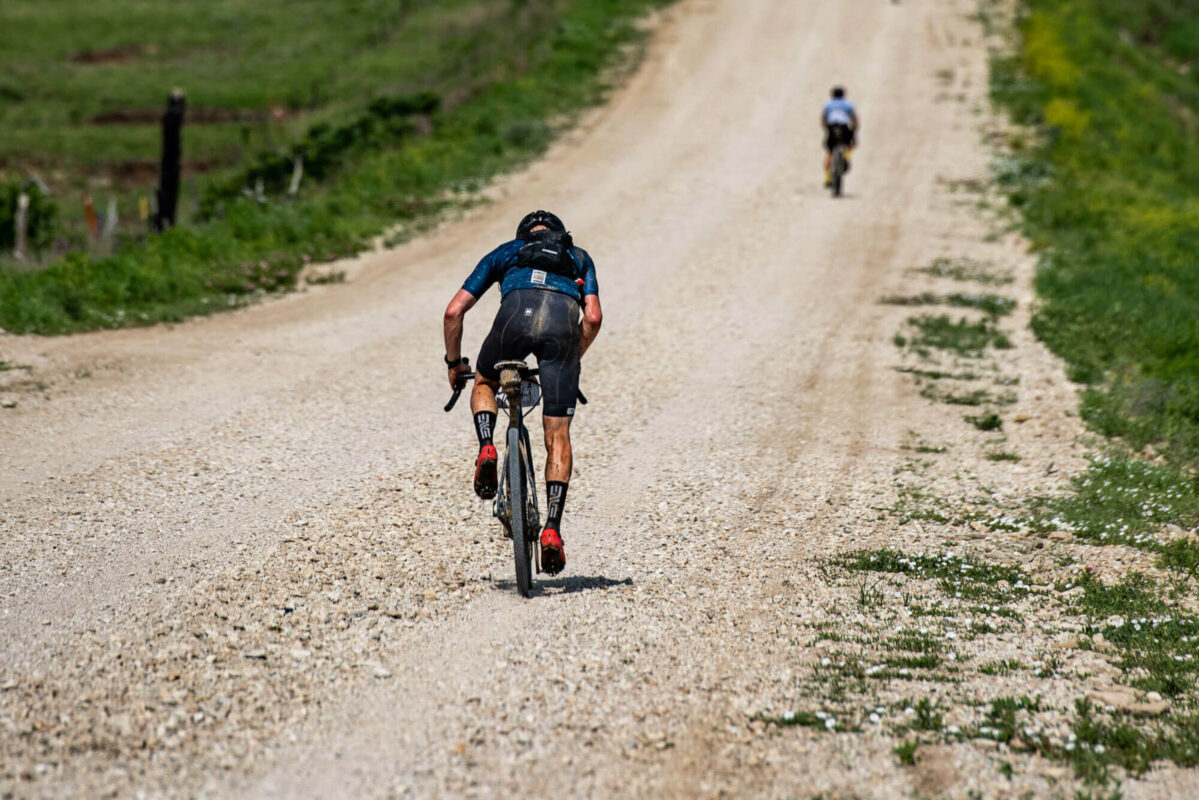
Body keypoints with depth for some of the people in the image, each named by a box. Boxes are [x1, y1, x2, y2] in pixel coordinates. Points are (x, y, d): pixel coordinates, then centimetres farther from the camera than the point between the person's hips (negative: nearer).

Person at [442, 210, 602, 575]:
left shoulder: (505, 252, 37)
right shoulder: (579, 257, 39)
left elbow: (454, 311, 30)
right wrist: (572, 358, 37)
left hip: (517, 312, 0)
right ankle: (553, 529, -2)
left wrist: (454, 362, 42)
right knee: (557, 437, 7)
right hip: (564, 318, 0)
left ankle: (487, 450, 6)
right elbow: (593, 317, 22)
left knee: (485, 383, 33)